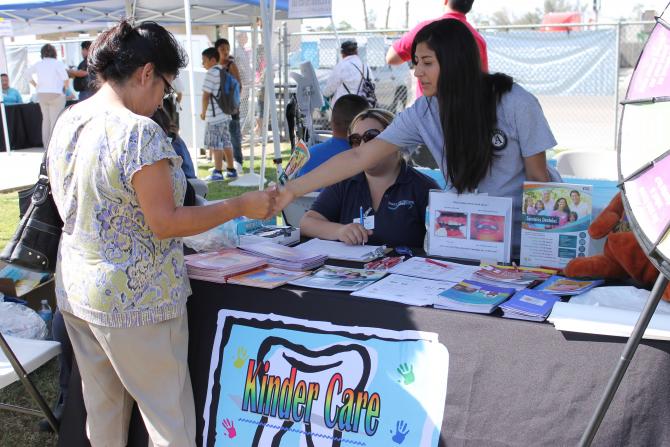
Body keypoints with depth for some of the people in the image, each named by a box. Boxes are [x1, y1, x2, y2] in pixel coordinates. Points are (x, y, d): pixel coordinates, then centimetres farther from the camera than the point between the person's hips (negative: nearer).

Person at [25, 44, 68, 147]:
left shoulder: (39, 64, 9)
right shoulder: (58, 63, -7)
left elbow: (27, 73, 19)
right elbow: (65, 77, -20)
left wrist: (36, 86, 18)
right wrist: (65, 88, -6)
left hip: (41, 95, 6)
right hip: (56, 94, -6)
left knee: (46, 119, 15)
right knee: (55, 120, -3)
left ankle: (46, 145, 18)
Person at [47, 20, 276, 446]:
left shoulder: (67, 121, 4)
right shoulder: (140, 132, -22)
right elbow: (164, 223, -21)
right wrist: (242, 206, -13)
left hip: (75, 290, 8)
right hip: (135, 300, -8)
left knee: (102, 412, 20)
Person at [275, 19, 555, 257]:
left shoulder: (515, 103, -13)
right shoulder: (422, 113, -6)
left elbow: (538, 178, -6)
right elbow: (359, 157, -9)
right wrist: (293, 190, -16)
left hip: (518, 245, -3)